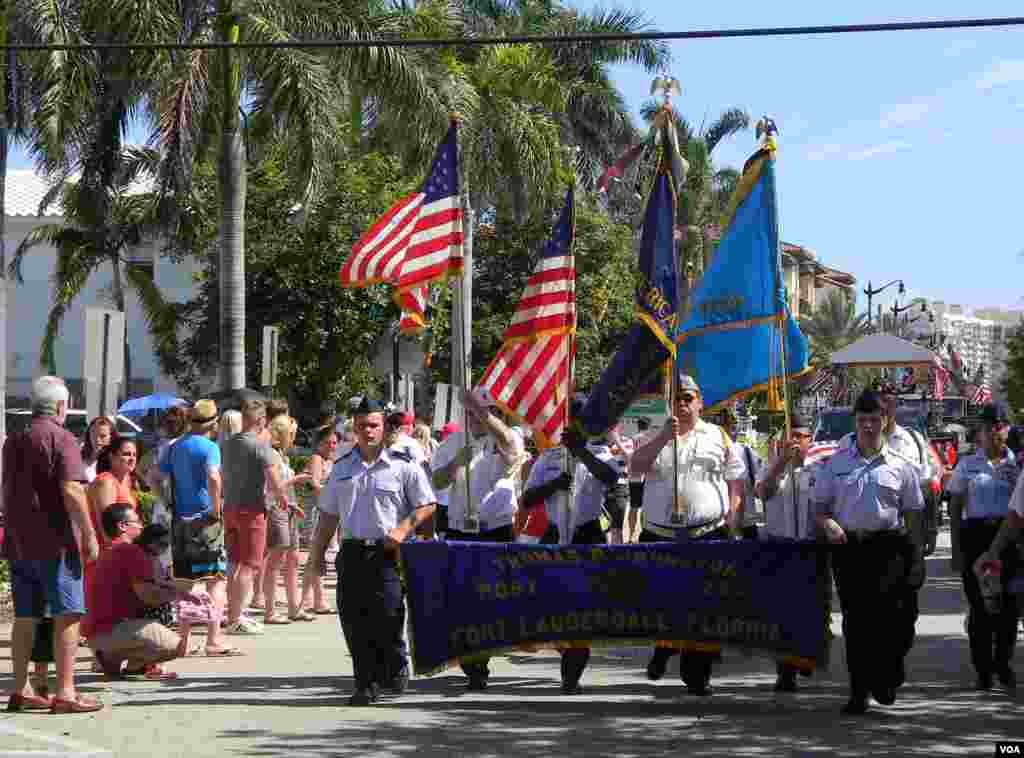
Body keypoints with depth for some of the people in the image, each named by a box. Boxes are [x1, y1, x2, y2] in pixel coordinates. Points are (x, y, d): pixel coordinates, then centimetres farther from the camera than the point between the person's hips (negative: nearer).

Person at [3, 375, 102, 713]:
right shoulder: (61, 438, -9)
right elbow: (71, 490, -19)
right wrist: (89, 535, -17)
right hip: (55, 542, -8)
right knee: (68, 615, -5)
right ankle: (65, 692, -8)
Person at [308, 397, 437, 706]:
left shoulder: (403, 466, -1)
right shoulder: (342, 468, 13)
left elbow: (427, 506, 0)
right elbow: (328, 514, 18)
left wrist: (403, 529, -13)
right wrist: (317, 553, 14)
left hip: (388, 553, -4)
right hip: (352, 552, 4)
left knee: (387, 617, -8)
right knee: (354, 622, 1)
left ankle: (396, 669, 20)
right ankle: (366, 684, 12)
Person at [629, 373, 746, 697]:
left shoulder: (718, 436, 11)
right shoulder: (657, 437, 12)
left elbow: (735, 480, 11)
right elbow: (637, 466, -6)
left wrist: (732, 516, -1)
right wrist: (664, 437, -14)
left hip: (708, 536, -1)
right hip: (660, 537, 1)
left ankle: (697, 673, 6)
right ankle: (663, 648, 33)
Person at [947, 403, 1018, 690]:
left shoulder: (1017, 463, 7)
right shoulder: (967, 466, 7)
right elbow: (955, 509, 8)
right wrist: (958, 545, 1)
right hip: (976, 535, 0)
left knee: (1008, 602, 1)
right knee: (979, 604, 0)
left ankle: (1003, 662, 18)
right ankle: (983, 668, 9)